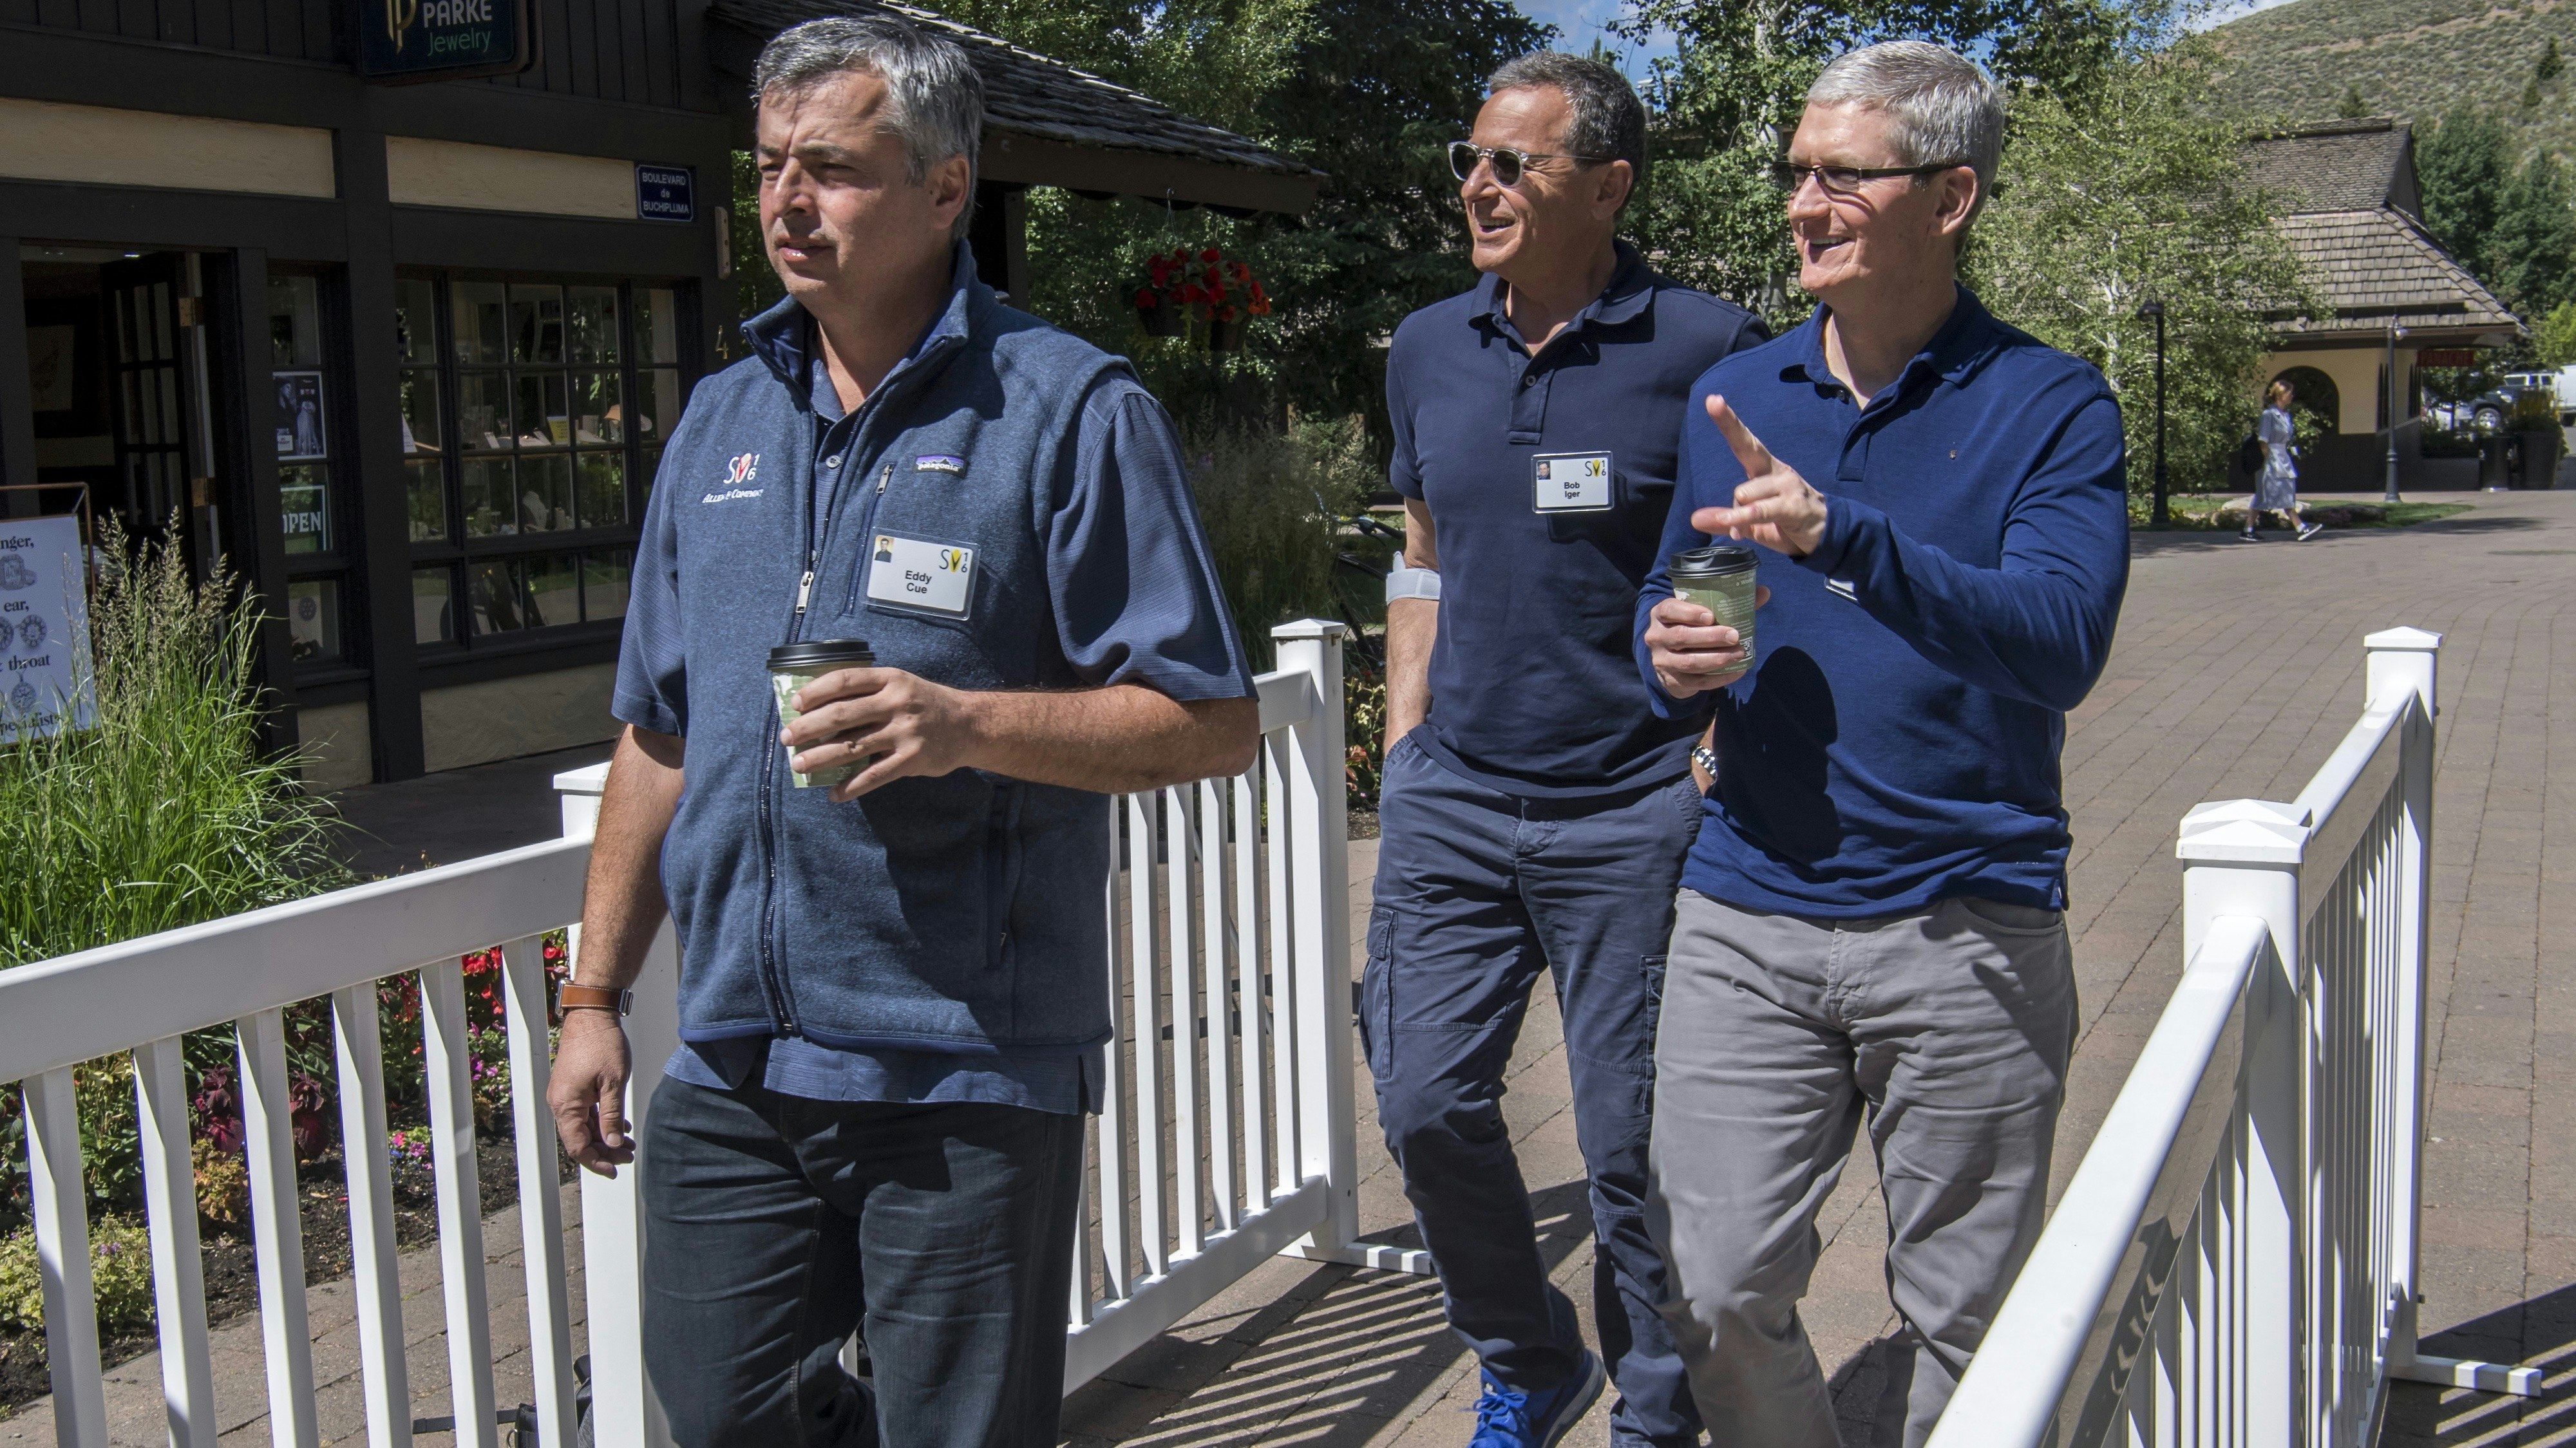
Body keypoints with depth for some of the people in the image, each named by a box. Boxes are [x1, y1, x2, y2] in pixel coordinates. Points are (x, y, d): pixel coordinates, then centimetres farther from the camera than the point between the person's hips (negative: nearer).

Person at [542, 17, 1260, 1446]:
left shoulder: (1069, 410, -7)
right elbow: (661, 737, 16)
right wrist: (596, 993, 13)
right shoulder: (721, 421, 12)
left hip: (965, 1070, -5)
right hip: (731, 1061, 6)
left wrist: (967, 723, -24)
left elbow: (1212, 721, -10)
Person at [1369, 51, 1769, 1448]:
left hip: (1633, 814, -5)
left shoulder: (1705, 351, -9)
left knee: (1635, 1145, 4)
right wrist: (1405, 753, 12)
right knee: (1427, 1102, 5)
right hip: (1452, 799, 5)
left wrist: (1718, 773, -10)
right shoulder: (1429, 350, 8)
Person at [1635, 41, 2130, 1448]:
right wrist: (1672, 653, -6)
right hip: (1744, 919, 3)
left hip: (1965, 926, -3)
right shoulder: (1733, 395, 9)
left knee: (1961, 1317, 10)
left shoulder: (2050, 407, -4)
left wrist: (1839, 534, -31)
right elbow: (1669, 601, 19)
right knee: (1716, 1292, 3)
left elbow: (2060, 643, -19)